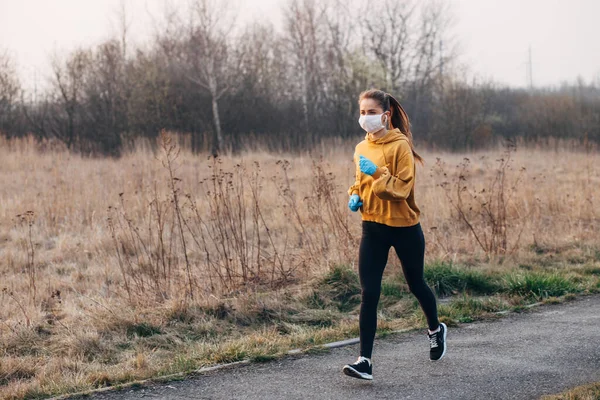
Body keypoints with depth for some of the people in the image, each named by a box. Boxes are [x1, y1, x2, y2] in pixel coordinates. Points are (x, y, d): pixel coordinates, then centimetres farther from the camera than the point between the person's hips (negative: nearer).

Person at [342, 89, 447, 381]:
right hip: (372, 228, 4)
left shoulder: (400, 146, -13)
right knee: (368, 294, -6)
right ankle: (365, 361, -7)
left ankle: (436, 330, 45)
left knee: (415, 284, 16)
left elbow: (403, 188, -19)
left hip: (404, 228, -4)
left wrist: (377, 173, -29)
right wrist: (355, 196, 2)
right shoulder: (361, 149, 5)